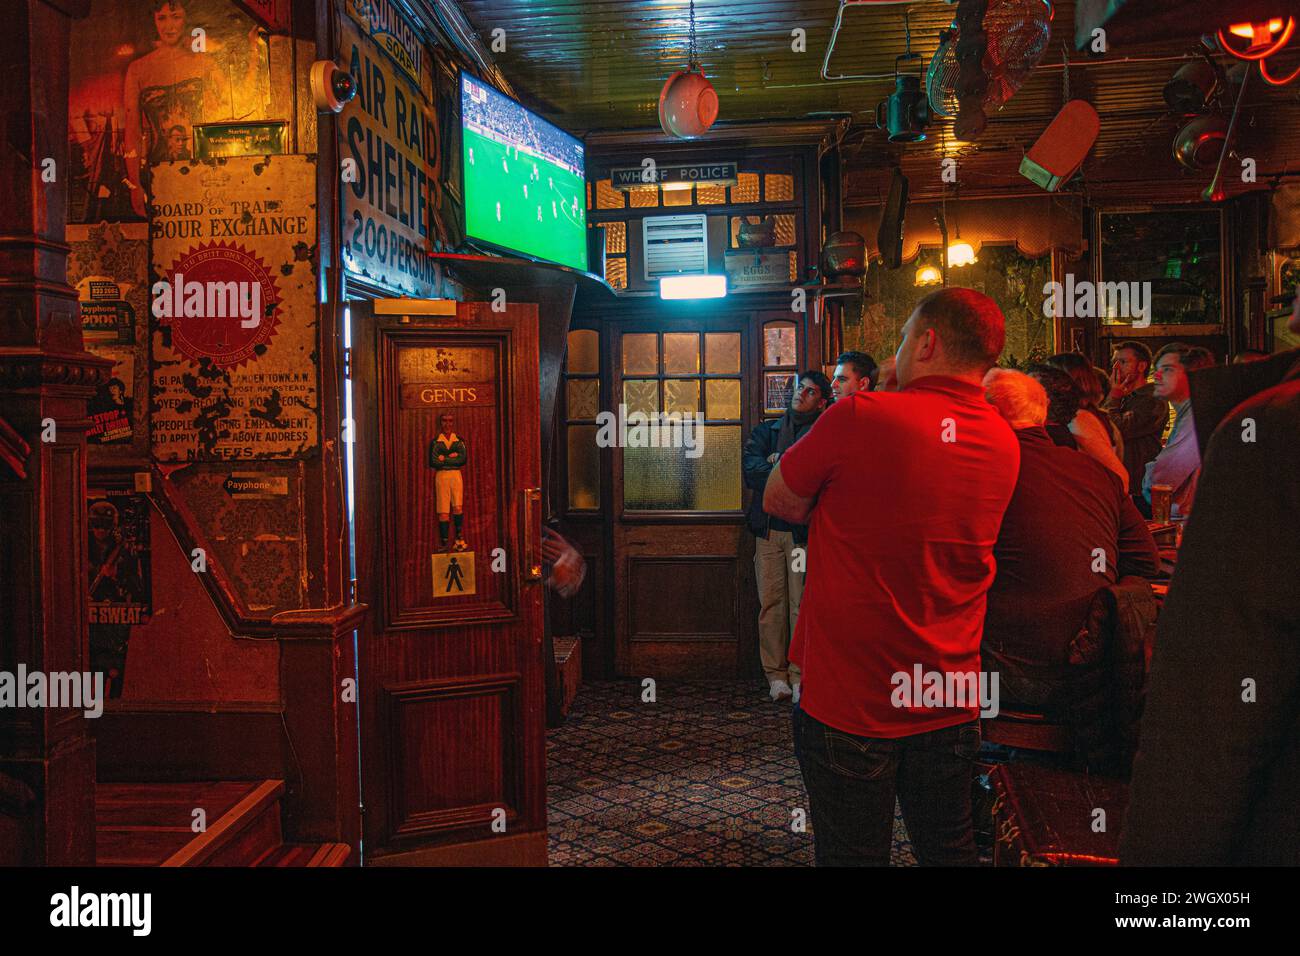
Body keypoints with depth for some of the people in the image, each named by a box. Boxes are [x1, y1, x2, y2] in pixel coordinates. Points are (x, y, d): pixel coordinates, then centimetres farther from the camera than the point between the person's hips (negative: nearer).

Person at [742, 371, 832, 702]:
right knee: (771, 603, 3)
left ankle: (800, 675, 4)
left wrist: (780, 461, -7)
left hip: (804, 530, -3)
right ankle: (776, 674, 11)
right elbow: (751, 472, 0)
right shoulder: (766, 431, 16)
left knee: (802, 605, -4)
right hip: (768, 529, 3)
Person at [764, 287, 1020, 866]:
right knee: (948, 852, 20)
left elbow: (780, 502, -4)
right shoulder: (1003, 444, 2)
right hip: (951, 705, 5)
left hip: (850, 704, -5)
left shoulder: (860, 417, -17)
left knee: (851, 856, 10)